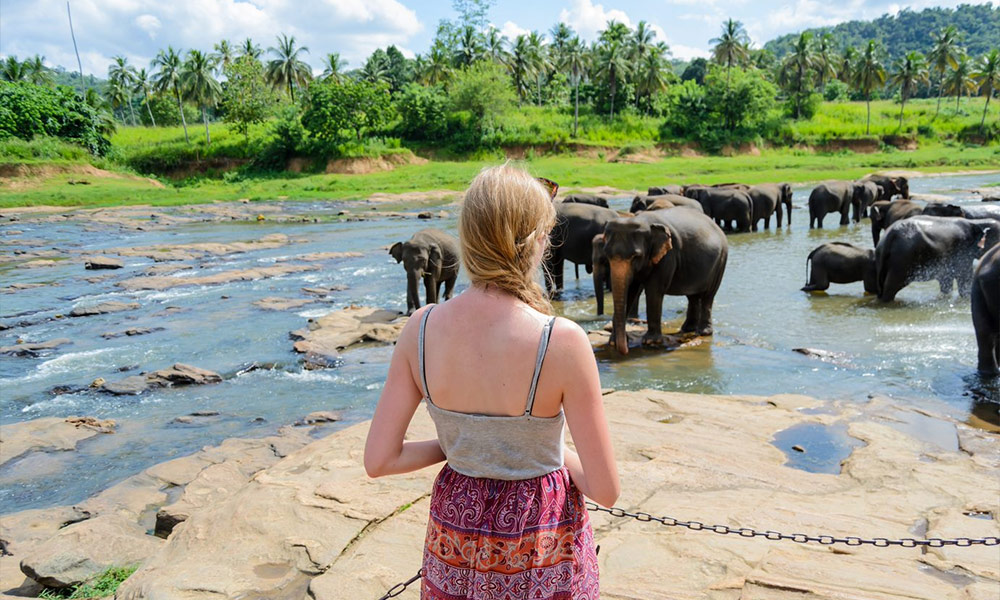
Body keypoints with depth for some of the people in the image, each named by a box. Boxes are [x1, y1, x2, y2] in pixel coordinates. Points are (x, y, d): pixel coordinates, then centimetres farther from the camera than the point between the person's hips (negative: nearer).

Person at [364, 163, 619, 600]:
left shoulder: (421, 328, -15)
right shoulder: (562, 342, -26)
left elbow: (378, 461, -9)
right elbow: (605, 490, -18)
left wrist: (456, 446, 4)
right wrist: (556, 454, 0)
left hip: (455, 526, 3)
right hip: (539, 540, -2)